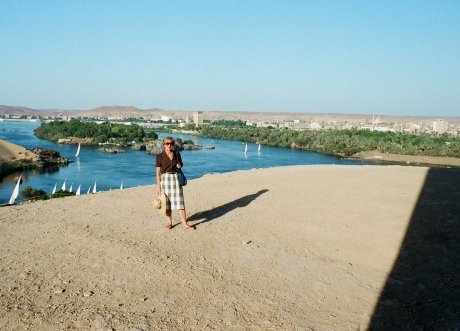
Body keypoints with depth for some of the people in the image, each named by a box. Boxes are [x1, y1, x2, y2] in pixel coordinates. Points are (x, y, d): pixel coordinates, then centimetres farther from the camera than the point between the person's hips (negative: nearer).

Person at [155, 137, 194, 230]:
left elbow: (181, 164, 20)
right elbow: (158, 172, -2)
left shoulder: (177, 154, 5)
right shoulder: (160, 156, -3)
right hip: (165, 178, -1)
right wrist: (158, 185, -7)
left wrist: (180, 165, -4)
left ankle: (184, 223, -2)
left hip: (176, 178, 1)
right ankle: (169, 222, 21)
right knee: (167, 201, 5)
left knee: (179, 200, -3)